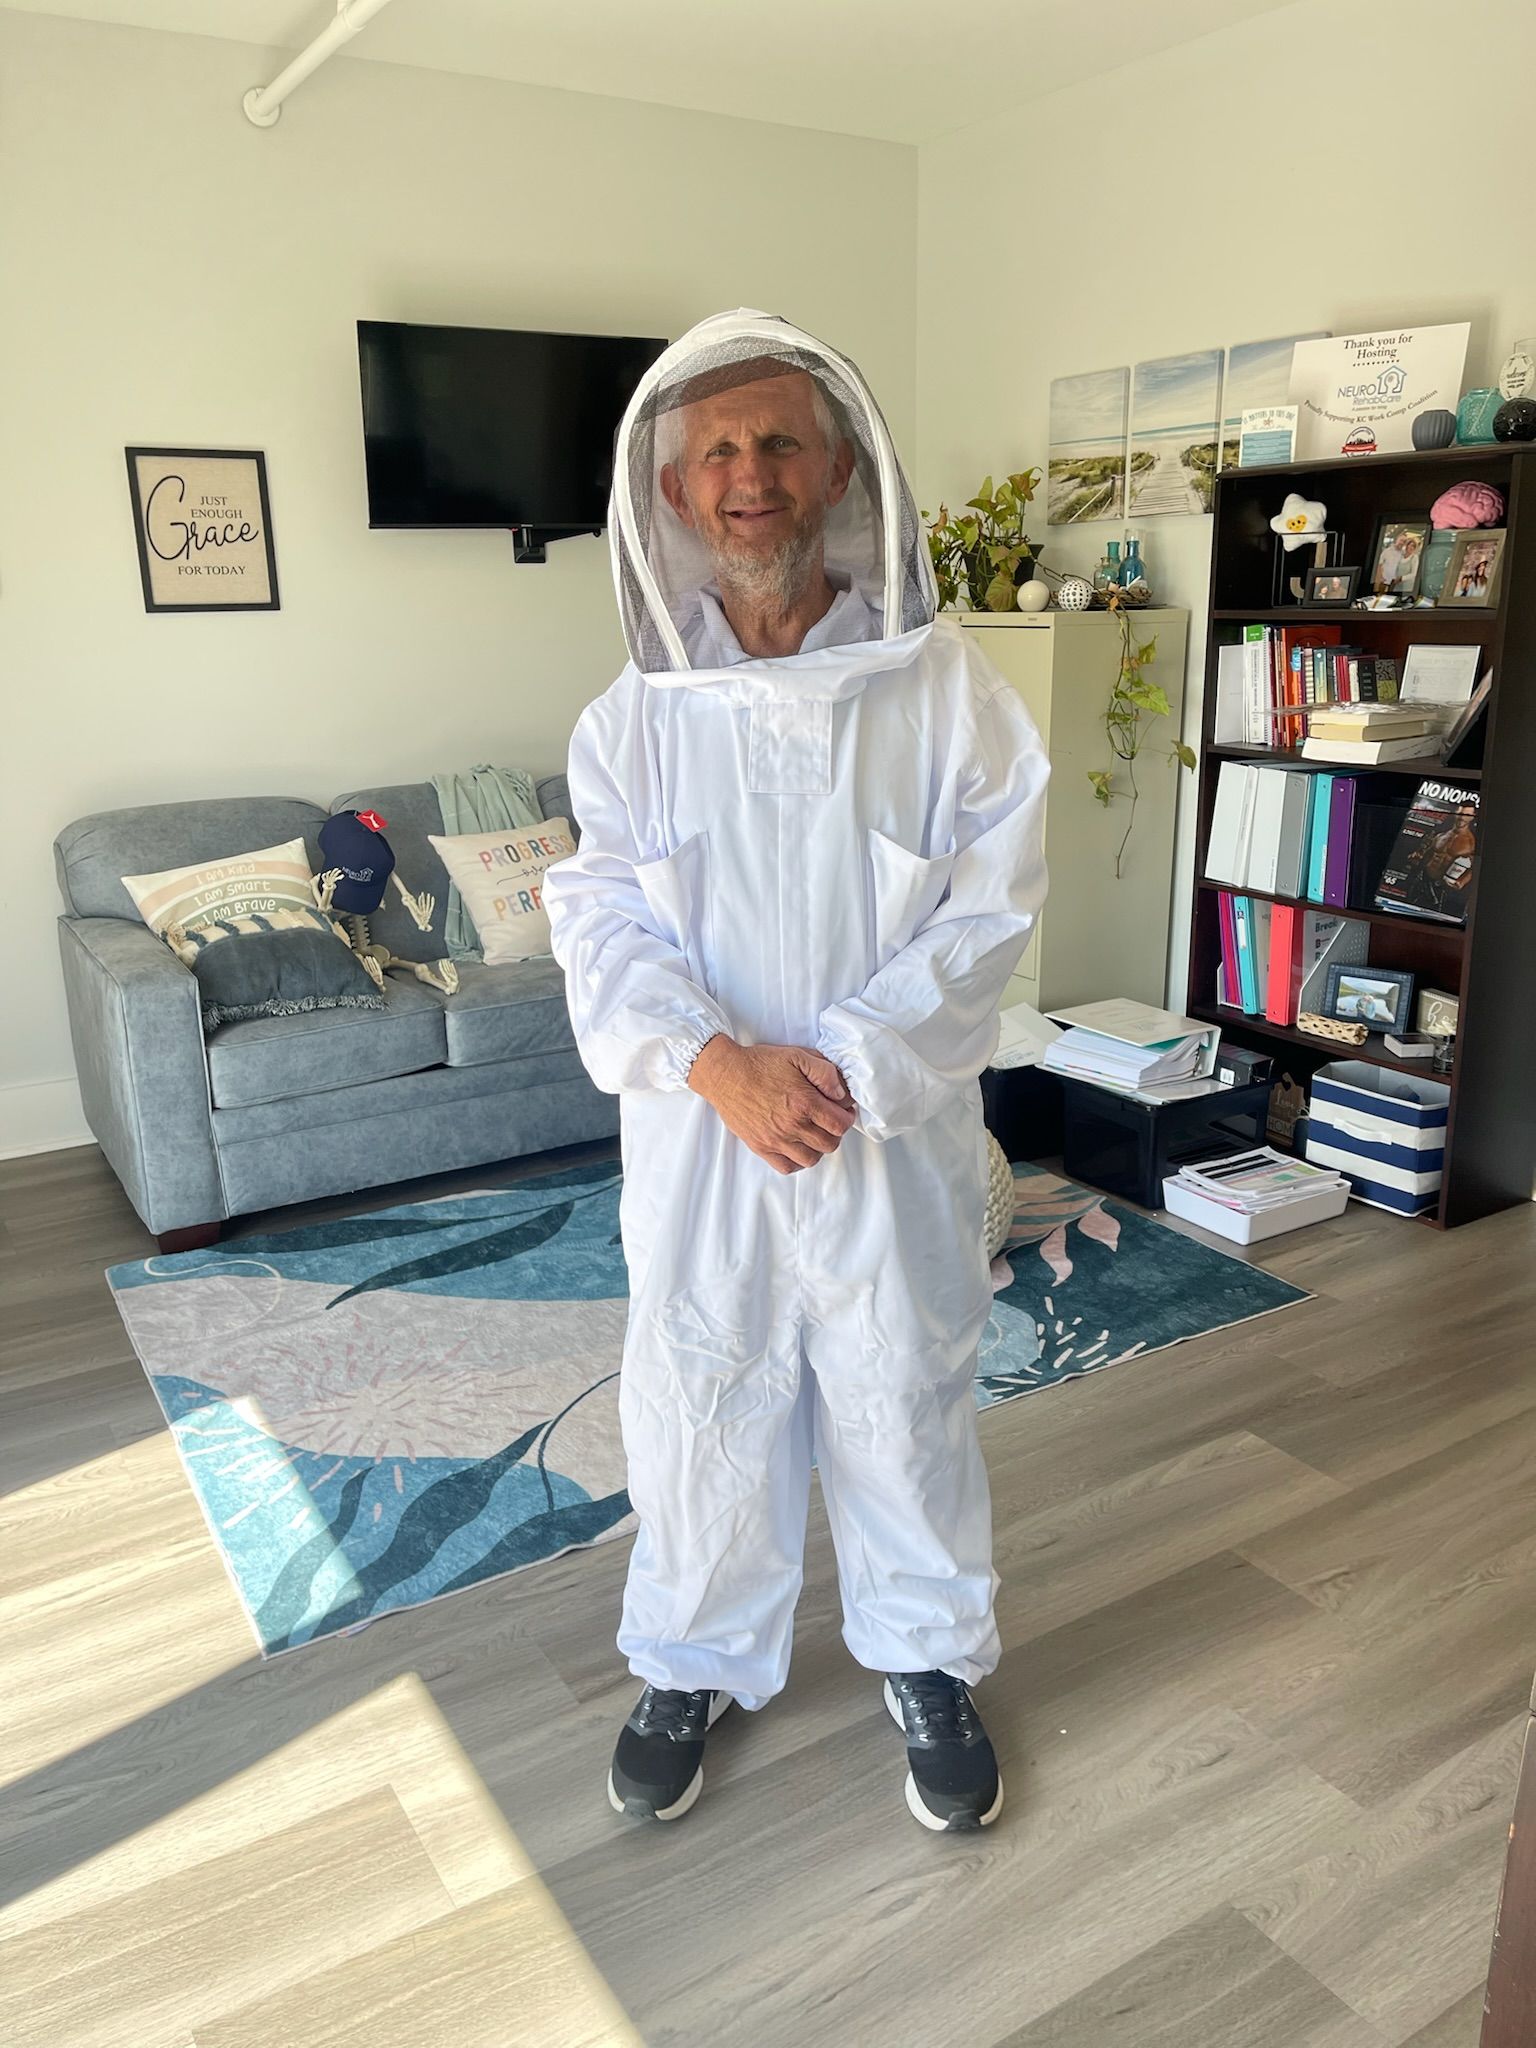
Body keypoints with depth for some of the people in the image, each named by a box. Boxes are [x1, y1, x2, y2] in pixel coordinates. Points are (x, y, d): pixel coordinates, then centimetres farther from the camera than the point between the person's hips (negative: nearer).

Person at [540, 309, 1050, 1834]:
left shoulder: (941, 689, -5)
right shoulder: (635, 715, 0)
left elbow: (988, 905, -8)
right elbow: (600, 924, -6)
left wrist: (844, 1063, -18)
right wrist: (719, 1062, -21)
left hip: (893, 1133, -1)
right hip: (694, 1134, 1)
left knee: (906, 1405, 14)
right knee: (698, 1406, 15)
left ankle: (929, 1661, 41)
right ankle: (697, 1662, 41)